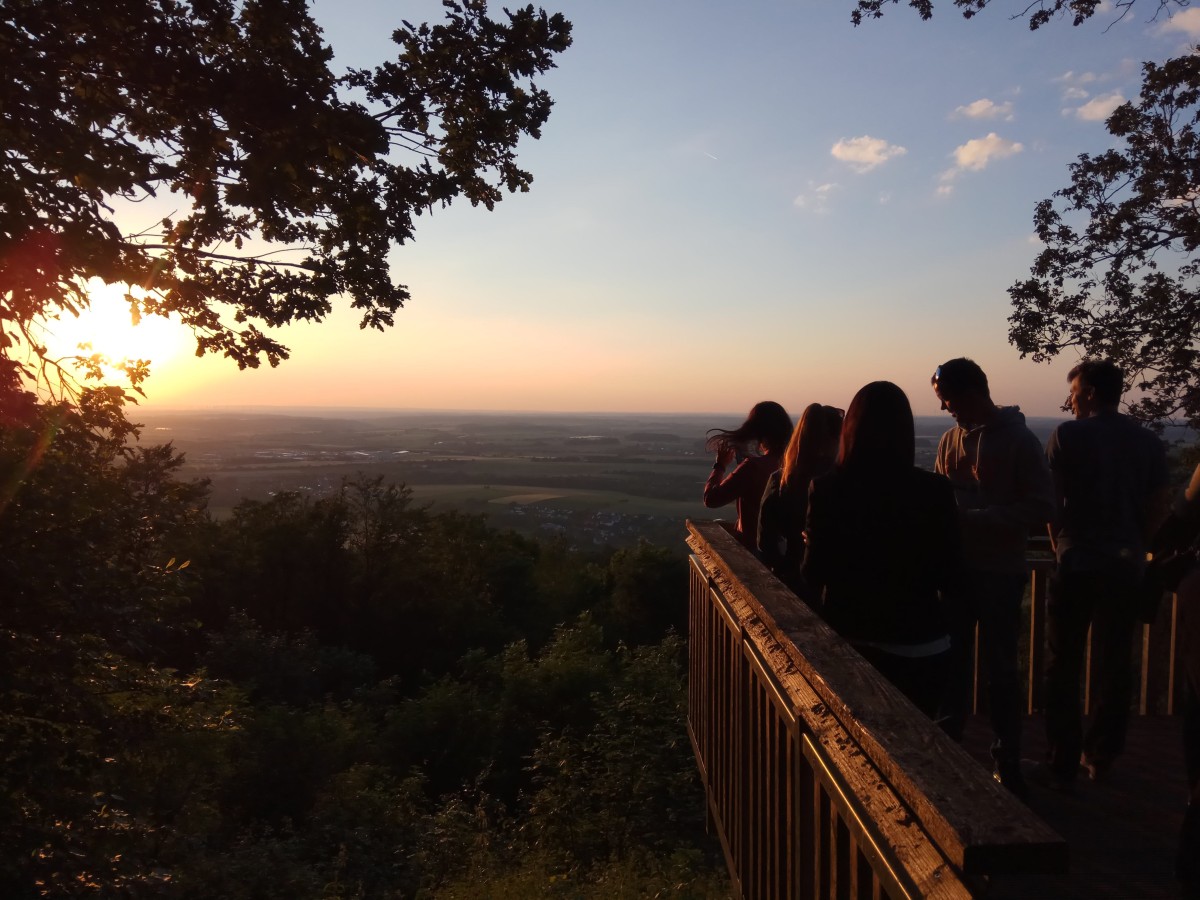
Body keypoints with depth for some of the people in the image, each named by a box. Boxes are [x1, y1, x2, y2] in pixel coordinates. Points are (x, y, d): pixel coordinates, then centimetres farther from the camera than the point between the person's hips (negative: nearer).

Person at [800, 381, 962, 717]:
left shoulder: (827, 488, -12)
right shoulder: (934, 490, -12)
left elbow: (813, 573, -9)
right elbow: (949, 577, -5)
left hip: (846, 640, 1)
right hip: (917, 644, 0)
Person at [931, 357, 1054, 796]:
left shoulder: (1019, 440, -10)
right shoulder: (951, 439, 5)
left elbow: (1040, 510, -14)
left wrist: (975, 518, -22)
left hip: (1000, 573, -4)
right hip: (957, 567, 5)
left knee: (999, 669, 5)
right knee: (952, 662, 13)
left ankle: (1007, 764, 19)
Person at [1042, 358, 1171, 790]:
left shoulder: (1067, 435, -8)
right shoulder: (1149, 442, 4)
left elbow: (1052, 500, -8)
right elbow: (1159, 506, 3)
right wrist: (1129, 544, 14)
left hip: (1076, 565, -4)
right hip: (1126, 569, 4)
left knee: (1063, 668, 5)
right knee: (1114, 667, 15)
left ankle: (1063, 766, 8)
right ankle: (1100, 758, 24)